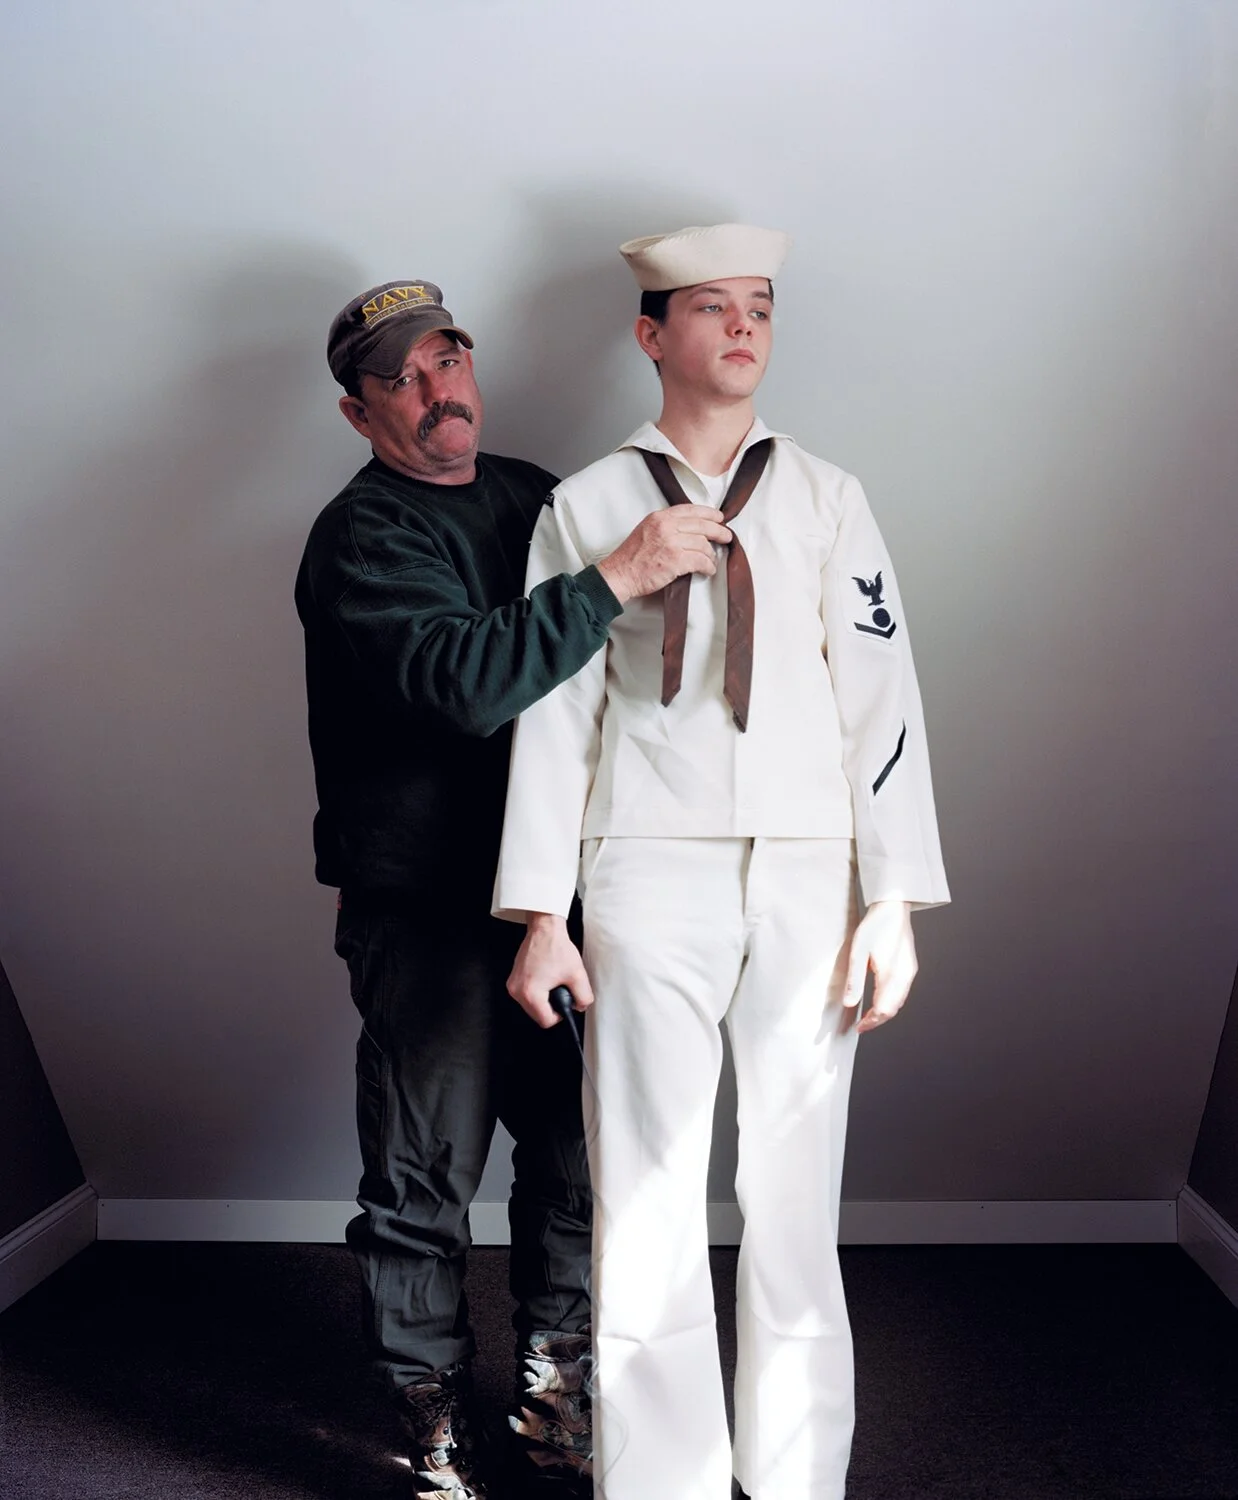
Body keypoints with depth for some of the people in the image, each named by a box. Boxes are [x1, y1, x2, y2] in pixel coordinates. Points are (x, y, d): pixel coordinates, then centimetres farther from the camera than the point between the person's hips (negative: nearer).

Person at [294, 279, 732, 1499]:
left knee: (574, 1147, 11)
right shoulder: (362, 537, -9)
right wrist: (622, 574, -27)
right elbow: (467, 676, -26)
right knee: (424, 1176, 1)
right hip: (424, 905, -6)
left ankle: (554, 1394, 30)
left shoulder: (534, 494, 14)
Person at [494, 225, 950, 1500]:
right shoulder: (586, 506, 9)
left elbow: (881, 695, 6)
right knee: (645, 1201, 2)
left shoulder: (826, 499, 11)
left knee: (795, 1199, 5)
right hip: (649, 876, -1)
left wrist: (893, 900, -2)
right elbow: (554, 707, 6)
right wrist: (541, 915, 1)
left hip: (808, 877, 1)